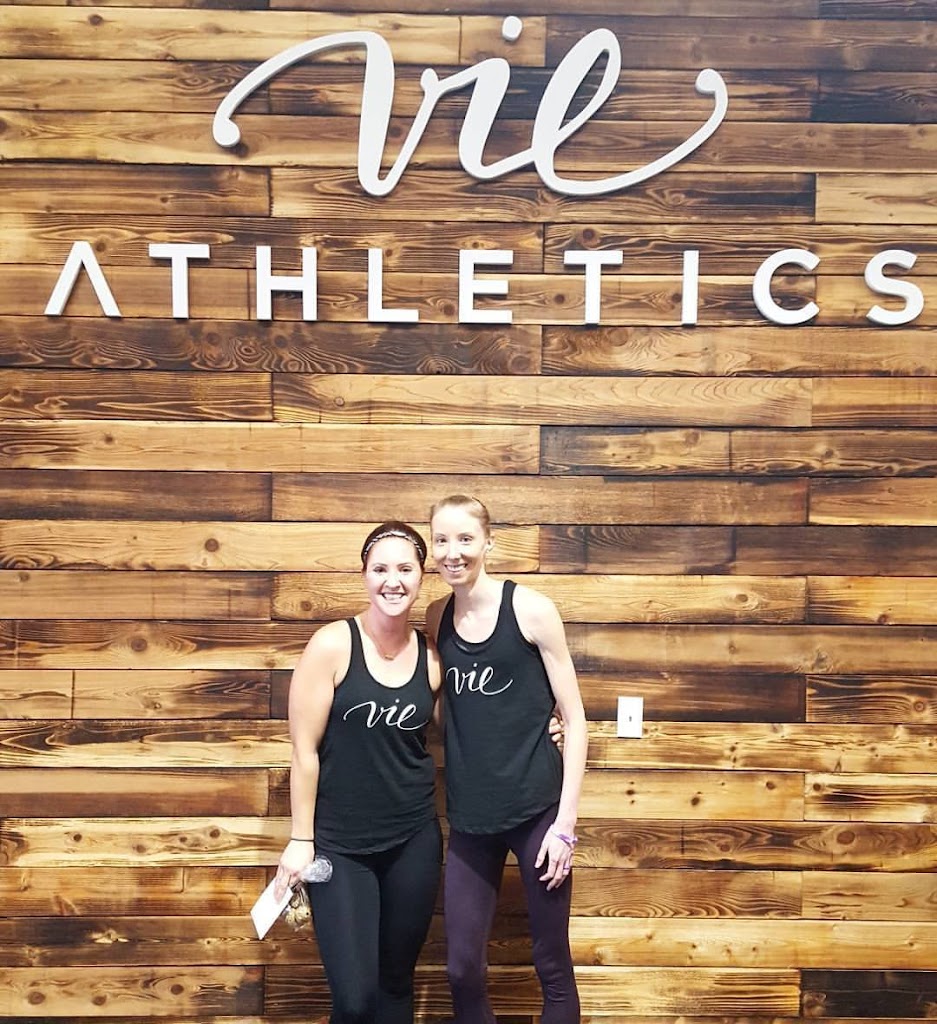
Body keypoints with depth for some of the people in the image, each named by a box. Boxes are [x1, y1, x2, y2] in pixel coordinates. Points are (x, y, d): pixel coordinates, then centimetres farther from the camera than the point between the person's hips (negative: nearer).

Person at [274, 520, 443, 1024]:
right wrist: (301, 840, -8)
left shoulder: (431, 656, -1)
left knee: (396, 980, 15)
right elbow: (304, 748, -10)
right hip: (339, 843, -3)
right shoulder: (332, 644, -13)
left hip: (413, 839, 4)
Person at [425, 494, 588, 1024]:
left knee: (553, 968, 8)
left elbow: (575, 720, -6)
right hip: (470, 818, 4)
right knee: (463, 971, 9)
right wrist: (444, 806, 6)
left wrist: (566, 822, -10)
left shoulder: (530, 608, -8)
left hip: (537, 809, -3)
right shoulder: (437, 618, 4)